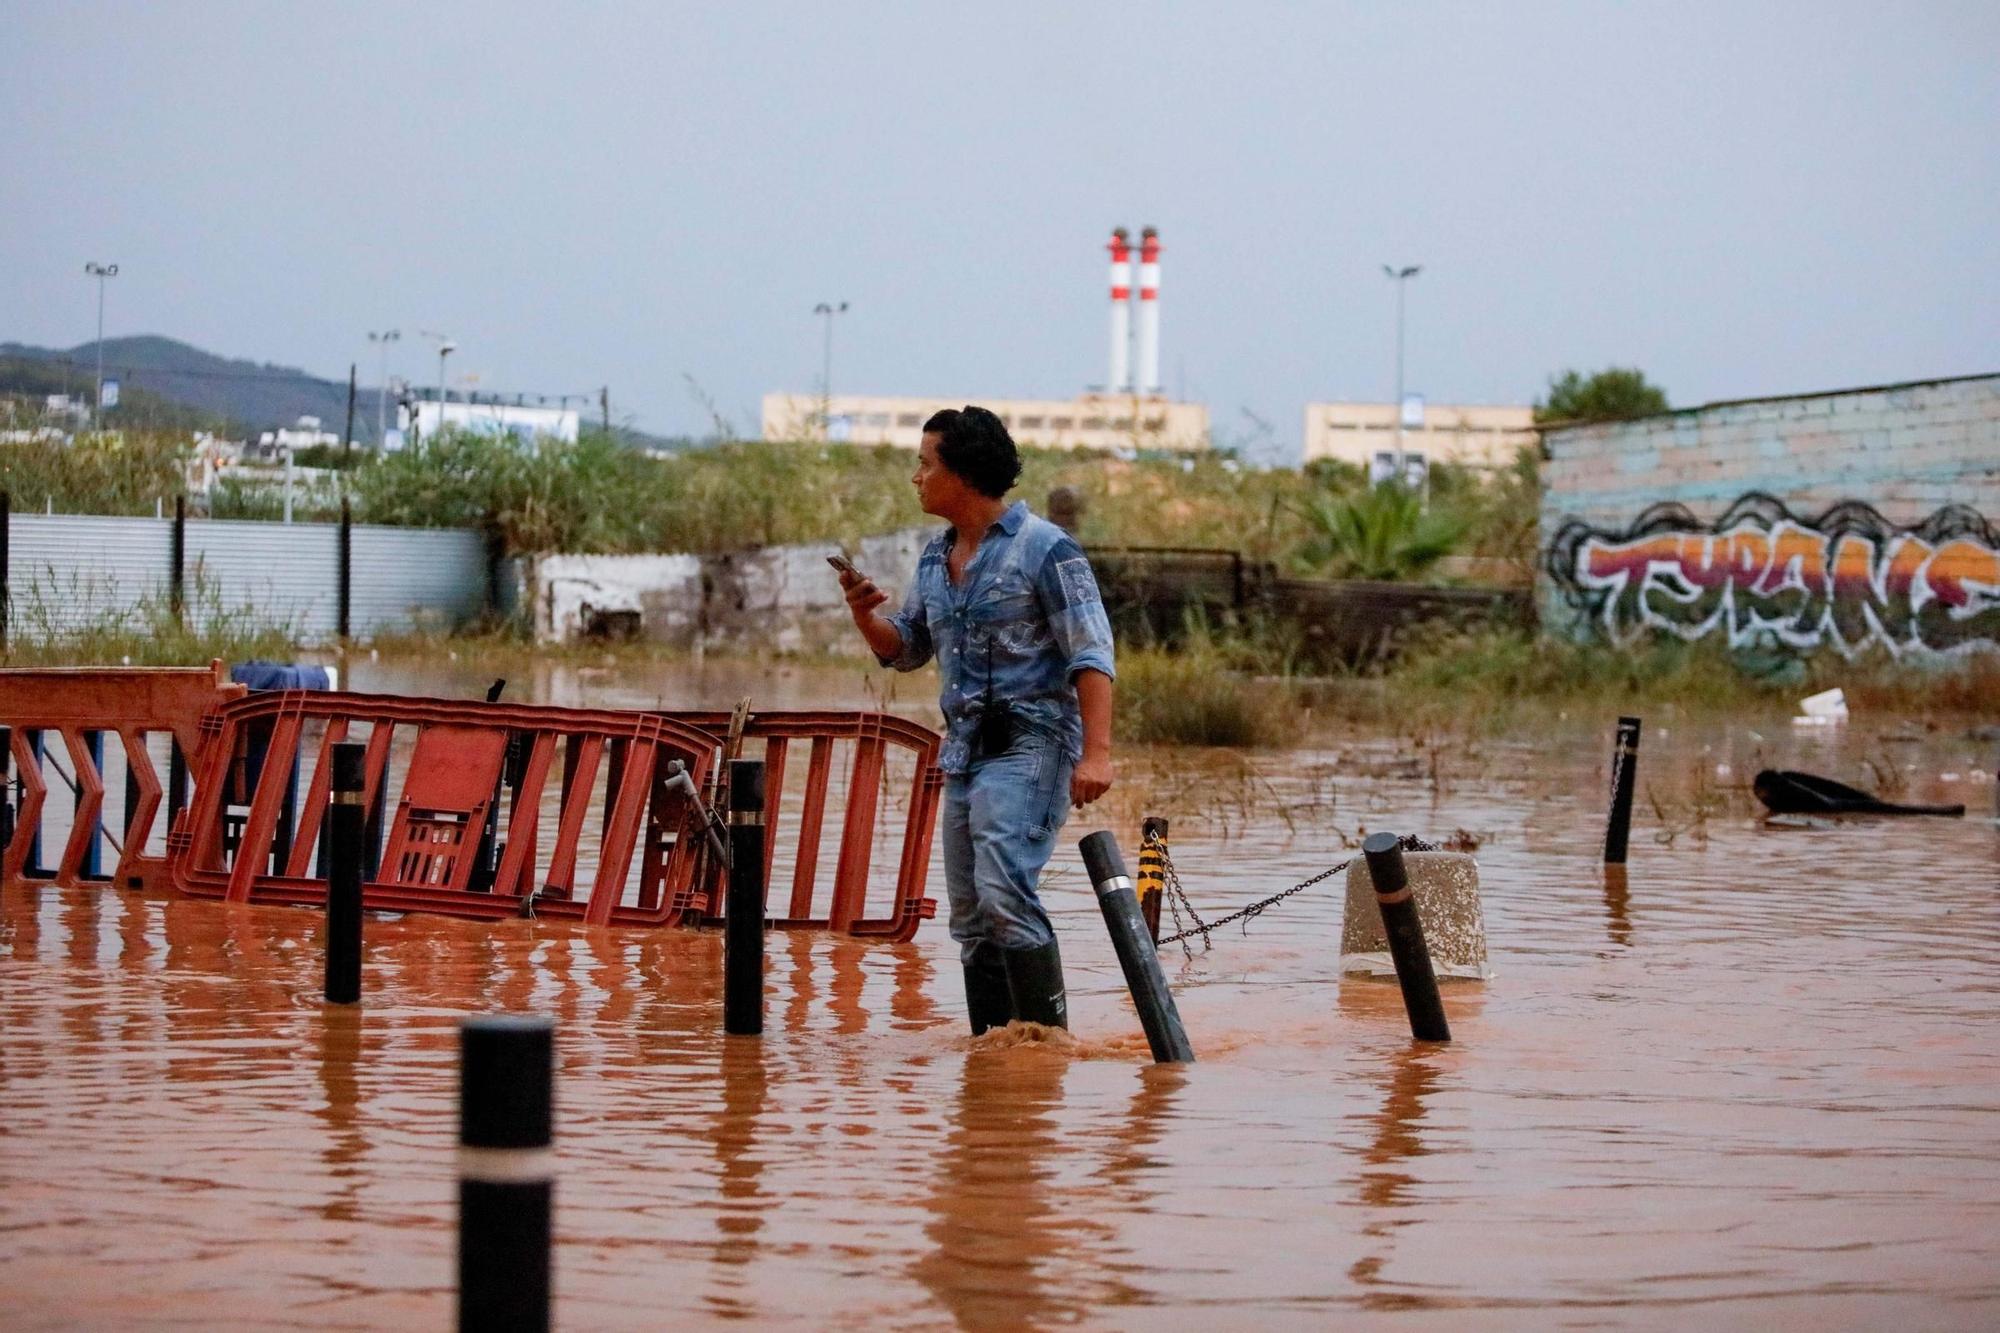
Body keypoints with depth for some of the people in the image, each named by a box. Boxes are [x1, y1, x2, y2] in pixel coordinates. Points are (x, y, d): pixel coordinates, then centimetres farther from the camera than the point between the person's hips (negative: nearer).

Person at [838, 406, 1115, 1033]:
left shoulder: (1045, 549, -9)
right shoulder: (935, 558, 15)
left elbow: (1092, 656, -13)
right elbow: (904, 650, 24)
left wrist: (1096, 752, -23)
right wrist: (864, 614, 2)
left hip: (1029, 743, -8)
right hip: (964, 749, 8)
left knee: (1004, 893, -21)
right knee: (971, 916, 8)